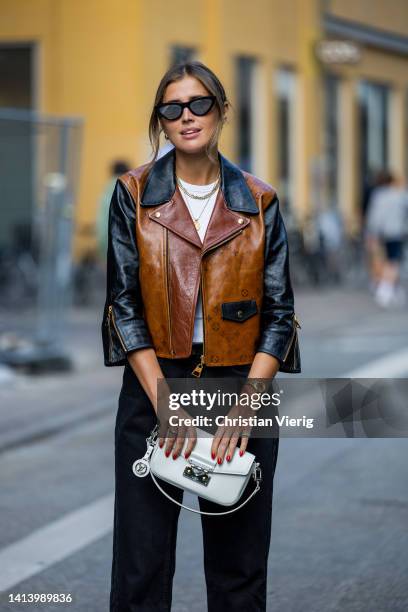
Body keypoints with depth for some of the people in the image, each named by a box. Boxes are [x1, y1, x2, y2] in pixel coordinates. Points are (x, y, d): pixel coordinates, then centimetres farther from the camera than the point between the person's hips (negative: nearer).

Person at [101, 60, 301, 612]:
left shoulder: (260, 203, 4)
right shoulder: (133, 194, 1)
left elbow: (279, 313, 2)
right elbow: (124, 304, -2)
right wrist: (164, 402, -11)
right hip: (155, 383, -1)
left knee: (239, 562, 8)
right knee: (142, 561, 1)